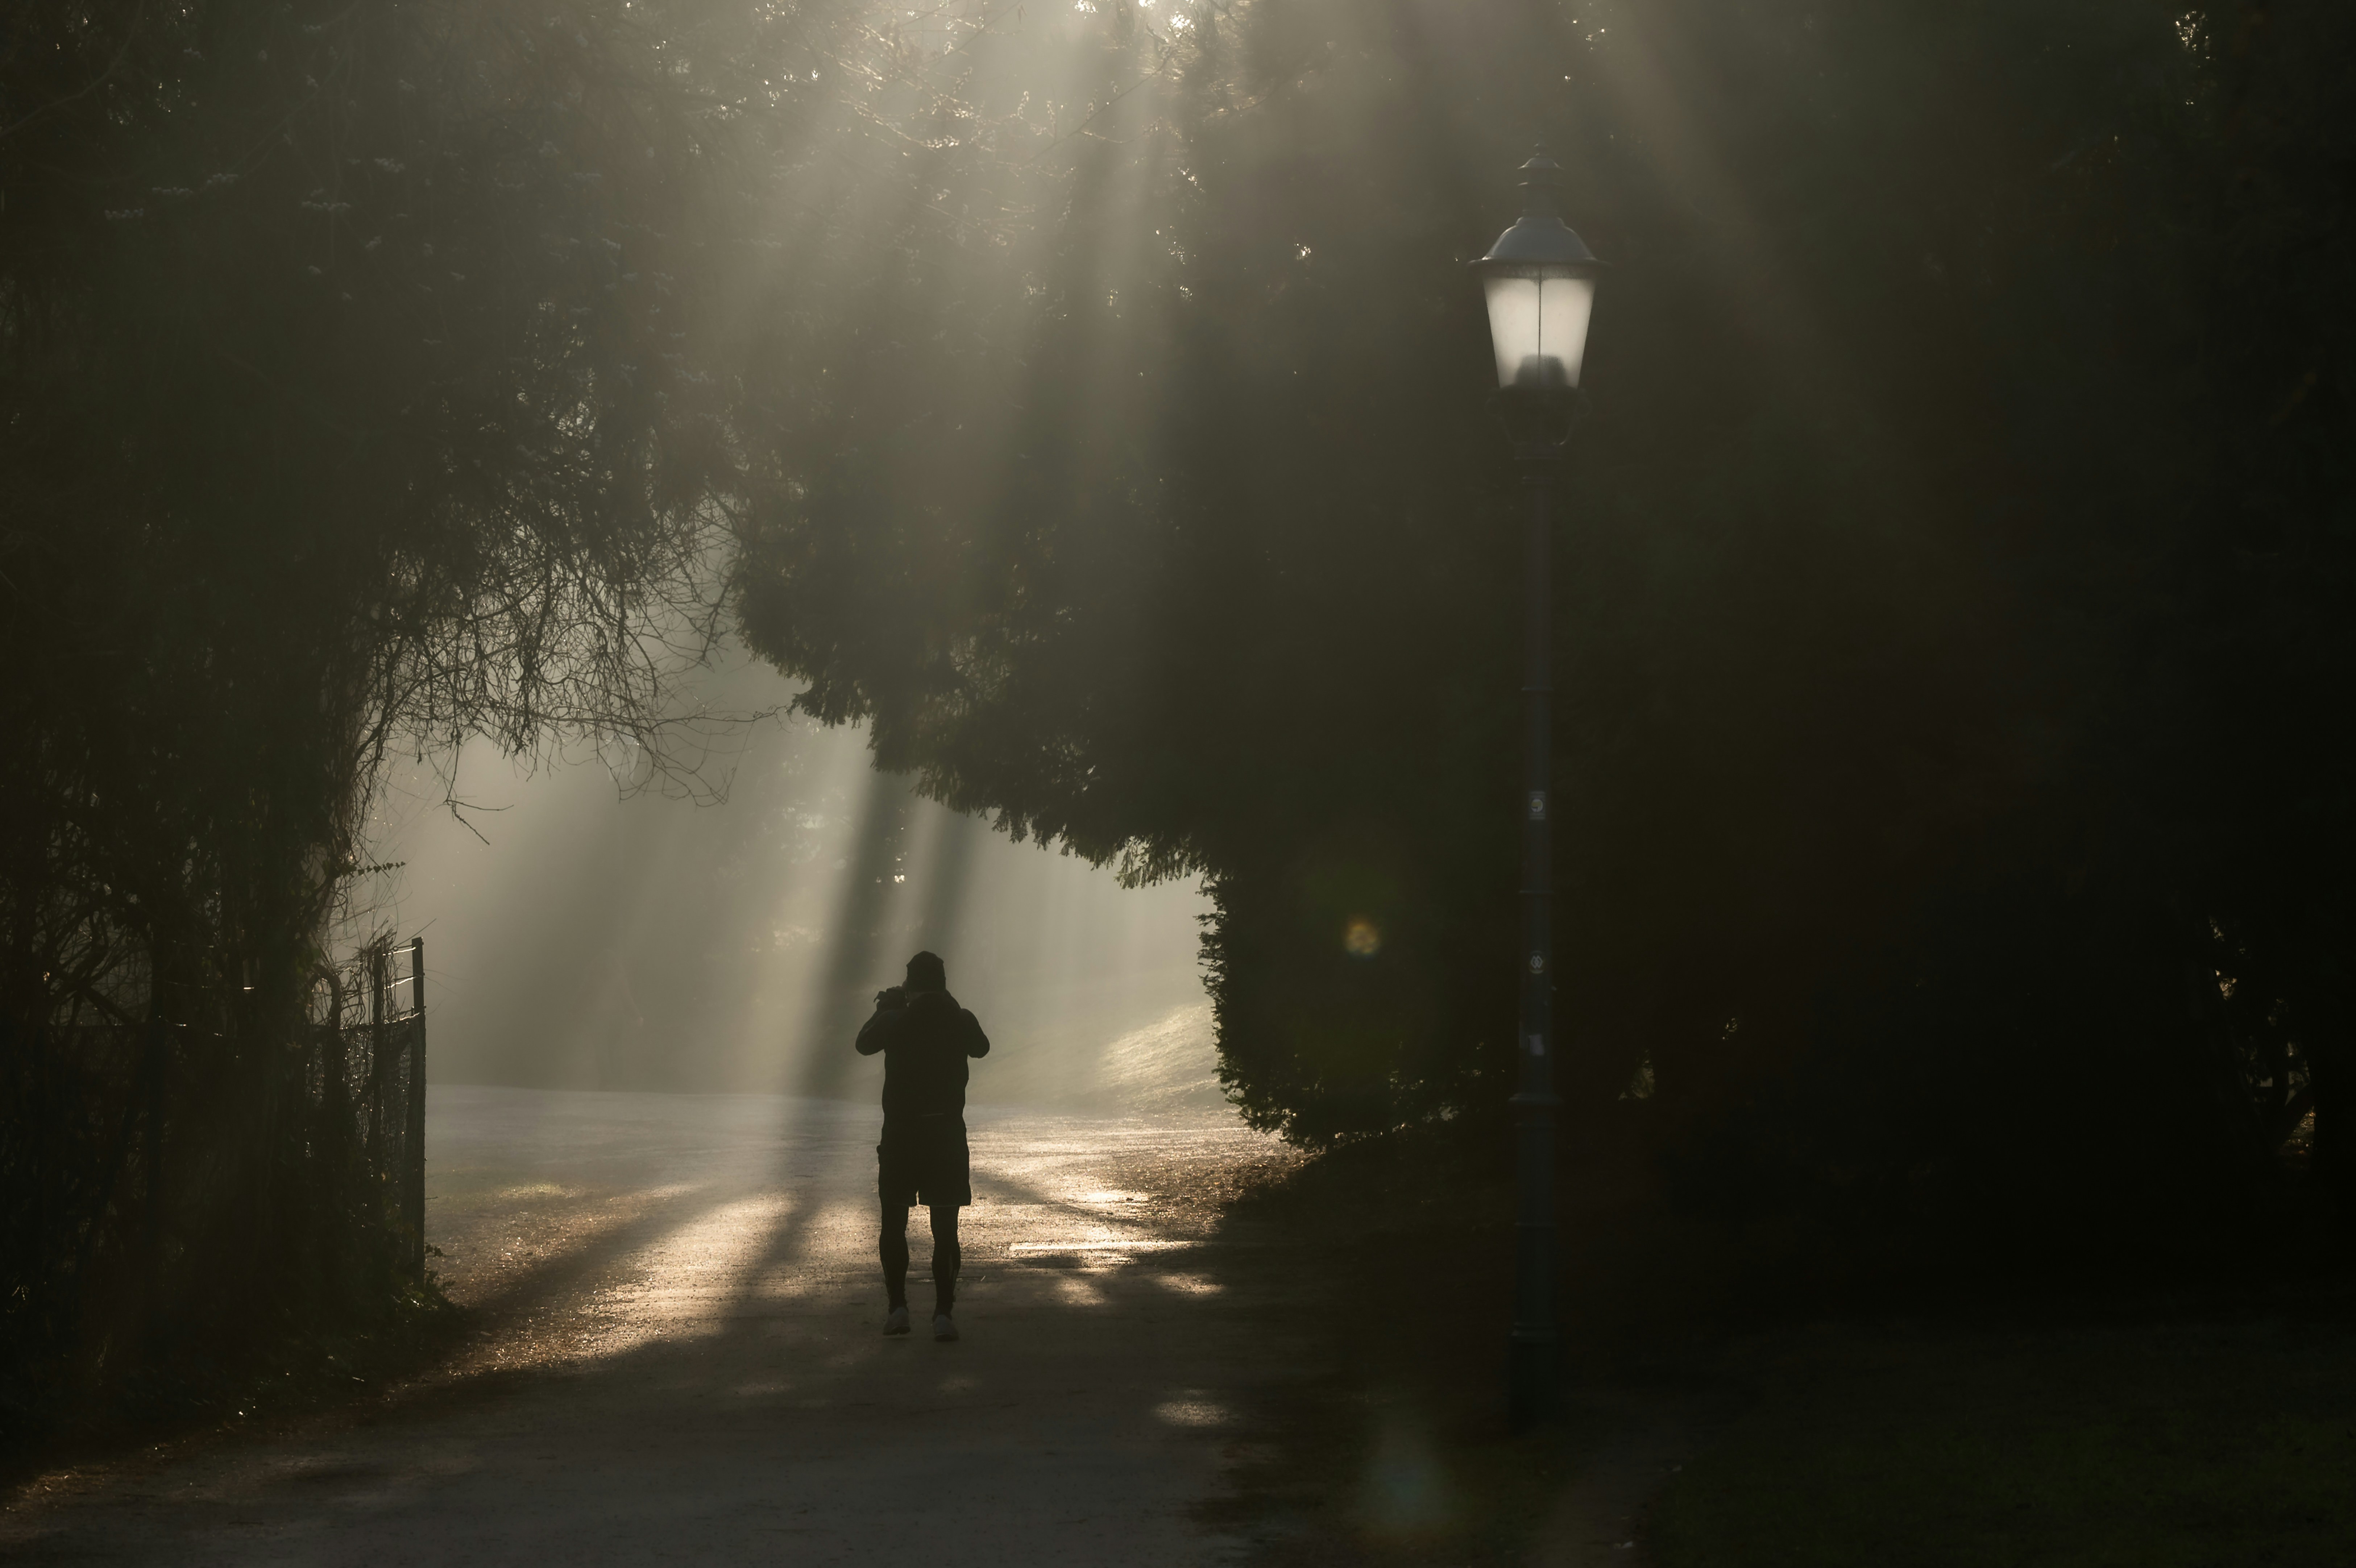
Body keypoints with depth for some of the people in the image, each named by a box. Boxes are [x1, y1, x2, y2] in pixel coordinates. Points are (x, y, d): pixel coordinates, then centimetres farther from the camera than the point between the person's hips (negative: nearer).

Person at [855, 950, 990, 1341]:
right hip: (947, 1135, 1)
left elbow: (864, 1043, 12)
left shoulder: (896, 1022, -7)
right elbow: (981, 1047, 18)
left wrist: (884, 1008, 25)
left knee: (894, 1225, 12)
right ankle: (943, 1313, -5)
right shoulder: (960, 1021, -3)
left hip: (900, 1136, -1)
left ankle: (898, 1307, 5)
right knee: (945, 1229, 4)